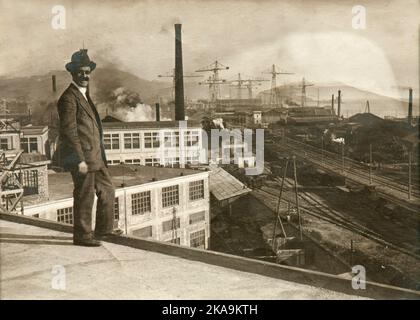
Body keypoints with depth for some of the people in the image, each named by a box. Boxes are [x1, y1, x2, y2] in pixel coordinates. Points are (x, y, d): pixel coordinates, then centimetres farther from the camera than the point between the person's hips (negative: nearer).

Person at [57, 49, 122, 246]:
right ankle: (82, 235, 12)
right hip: (82, 157, -10)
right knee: (84, 197, -1)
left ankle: (104, 229, 29)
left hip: (95, 157, 10)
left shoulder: (84, 95, 18)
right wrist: (80, 160, -22)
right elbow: (69, 131, -20)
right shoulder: (69, 98, -13)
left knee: (107, 191, 16)